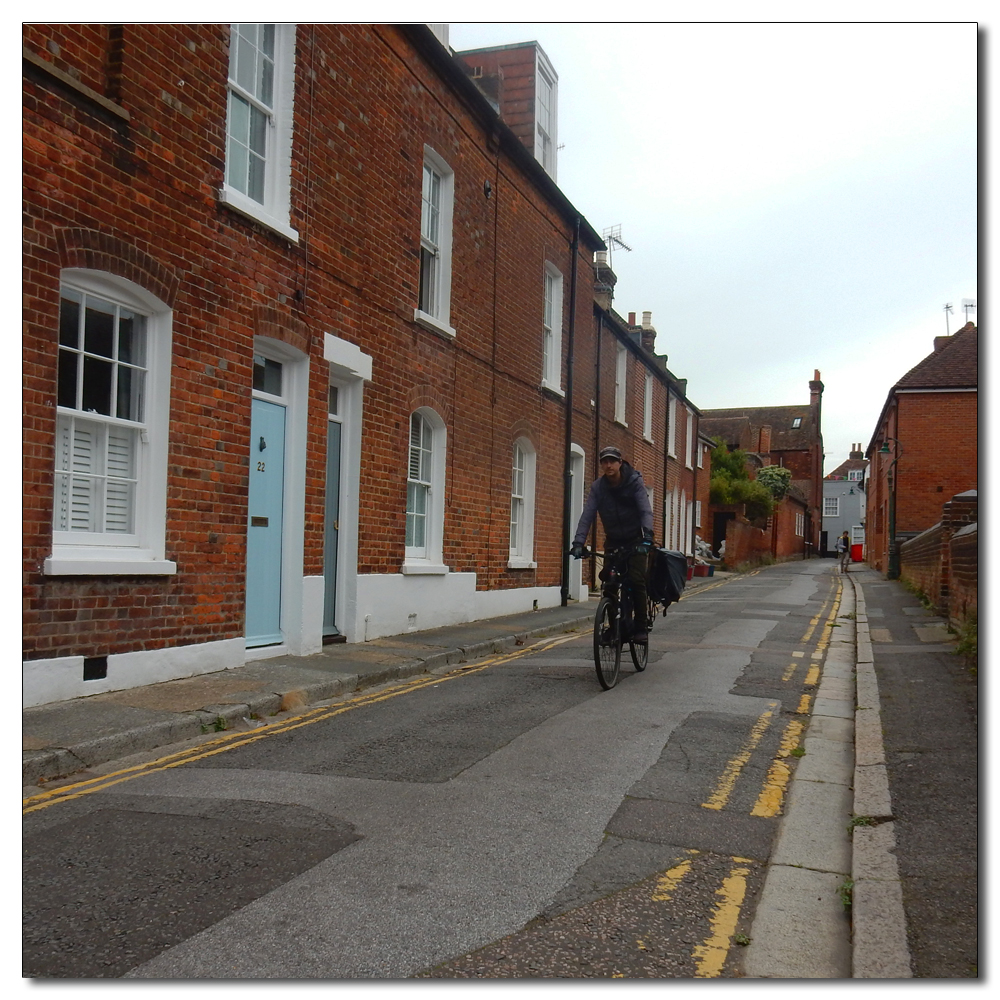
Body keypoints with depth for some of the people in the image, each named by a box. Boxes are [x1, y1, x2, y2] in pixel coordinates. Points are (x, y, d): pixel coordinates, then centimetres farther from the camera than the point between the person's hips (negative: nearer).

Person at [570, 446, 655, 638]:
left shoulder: (635, 482, -13)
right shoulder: (597, 487, -6)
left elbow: (646, 511, -23)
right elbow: (587, 515, -14)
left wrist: (647, 536, -39)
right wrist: (578, 542, -27)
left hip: (635, 540, -3)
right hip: (613, 541, 3)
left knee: (636, 580, -16)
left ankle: (641, 626, -5)